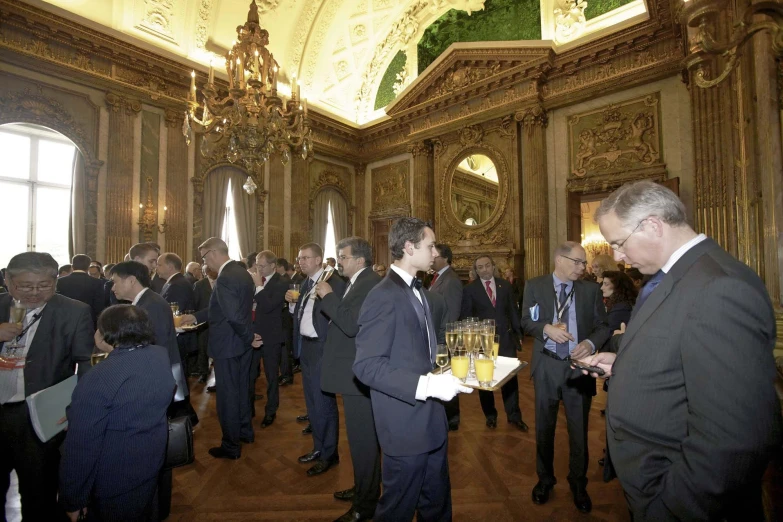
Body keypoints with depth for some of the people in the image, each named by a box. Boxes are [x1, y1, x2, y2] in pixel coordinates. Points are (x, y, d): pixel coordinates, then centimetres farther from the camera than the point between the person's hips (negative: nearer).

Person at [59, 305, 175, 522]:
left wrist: (72, 500, -10)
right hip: (152, 459, 6)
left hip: (113, 480, -5)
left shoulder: (98, 379, -30)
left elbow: (81, 447, -23)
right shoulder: (161, 356, -11)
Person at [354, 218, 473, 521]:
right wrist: (427, 385, -30)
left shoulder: (416, 290, 10)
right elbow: (367, 365, -25)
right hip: (406, 425, -9)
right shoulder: (384, 296, -21)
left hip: (431, 420, 9)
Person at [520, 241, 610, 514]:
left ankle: (578, 484, 40)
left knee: (579, 429, 15)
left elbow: (604, 325, -1)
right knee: (544, 427, 16)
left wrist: (591, 343, -20)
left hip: (579, 366, 1)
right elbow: (526, 322, -3)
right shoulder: (535, 286, -3)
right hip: (546, 366, 0)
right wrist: (546, 328, -22)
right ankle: (545, 479, 40)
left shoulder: (591, 289, 0)